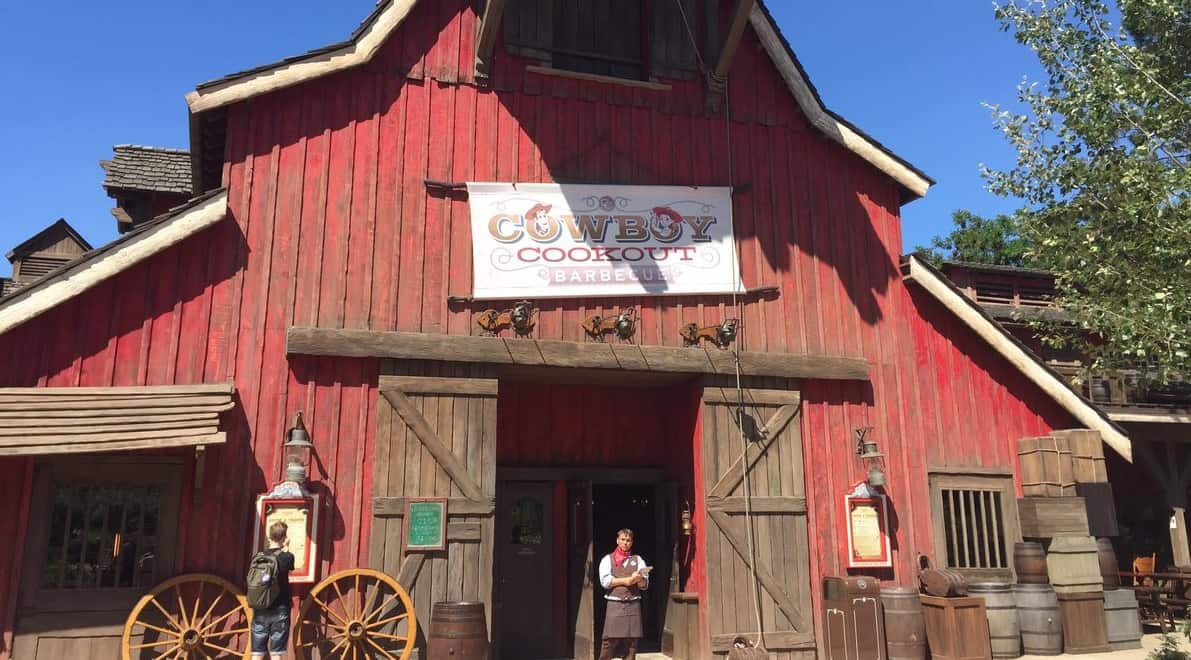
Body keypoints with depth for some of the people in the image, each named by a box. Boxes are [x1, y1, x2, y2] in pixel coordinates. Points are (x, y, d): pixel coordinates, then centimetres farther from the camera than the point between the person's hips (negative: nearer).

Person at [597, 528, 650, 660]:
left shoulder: (638, 560, 13)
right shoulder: (607, 559, 7)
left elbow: (645, 585, 6)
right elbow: (605, 581, -7)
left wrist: (639, 578, -16)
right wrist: (627, 580, -7)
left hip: (633, 605, 2)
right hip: (614, 604, -2)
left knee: (632, 641, 0)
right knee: (609, 640, -7)